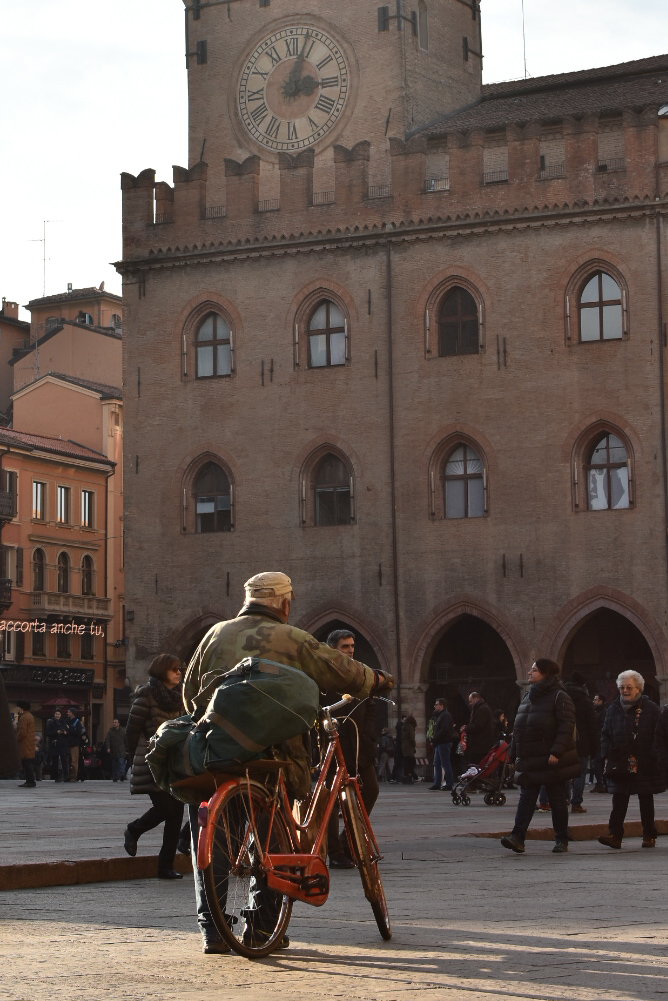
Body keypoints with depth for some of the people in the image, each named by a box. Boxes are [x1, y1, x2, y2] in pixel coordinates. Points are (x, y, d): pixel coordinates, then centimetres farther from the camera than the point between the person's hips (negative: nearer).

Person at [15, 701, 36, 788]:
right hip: (31, 743, 10)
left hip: (25, 743, -10)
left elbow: (22, 732, -21)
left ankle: (30, 781, -10)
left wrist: (16, 739, -7)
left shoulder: (24, 717, -16)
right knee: (31, 762, 12)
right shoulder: (30, 715, 16)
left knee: (26, 762, -8)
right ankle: (31, 780, 16)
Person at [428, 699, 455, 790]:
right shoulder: (439, 715, 20)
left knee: (445, 764, -7)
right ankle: (437, 784, 14)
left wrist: (434, 739, -17)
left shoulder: (445, 715, -13)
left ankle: (449, 784, -5)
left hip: (444, 744, -11)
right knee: (437, 764, 11)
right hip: (439, 743, 11)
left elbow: (444, 730, -22)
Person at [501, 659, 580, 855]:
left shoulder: (559, 698, -9)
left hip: (552, 761, -6)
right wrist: (515, 754, 14)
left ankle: (561, 840, 14)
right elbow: (518, 727, 18)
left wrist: (556, 752, -25)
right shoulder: (528, 698, 15)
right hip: (529, 761, 6)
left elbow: (566, 727, -17)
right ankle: (517, 837, -13)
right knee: (526, 798, -4)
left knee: (557, 800, 4)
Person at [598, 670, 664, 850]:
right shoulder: (613, 709, 8)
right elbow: (606, 734, 11)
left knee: (646, 801, 8)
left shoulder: (650, 709, -1)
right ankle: (615, 835, -10)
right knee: (619, 801, -5)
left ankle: (649, 835, 17)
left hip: (645, 764, -2)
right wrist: (607, 756, 0)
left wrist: (655, 758, -10)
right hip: (620, 764, 2)